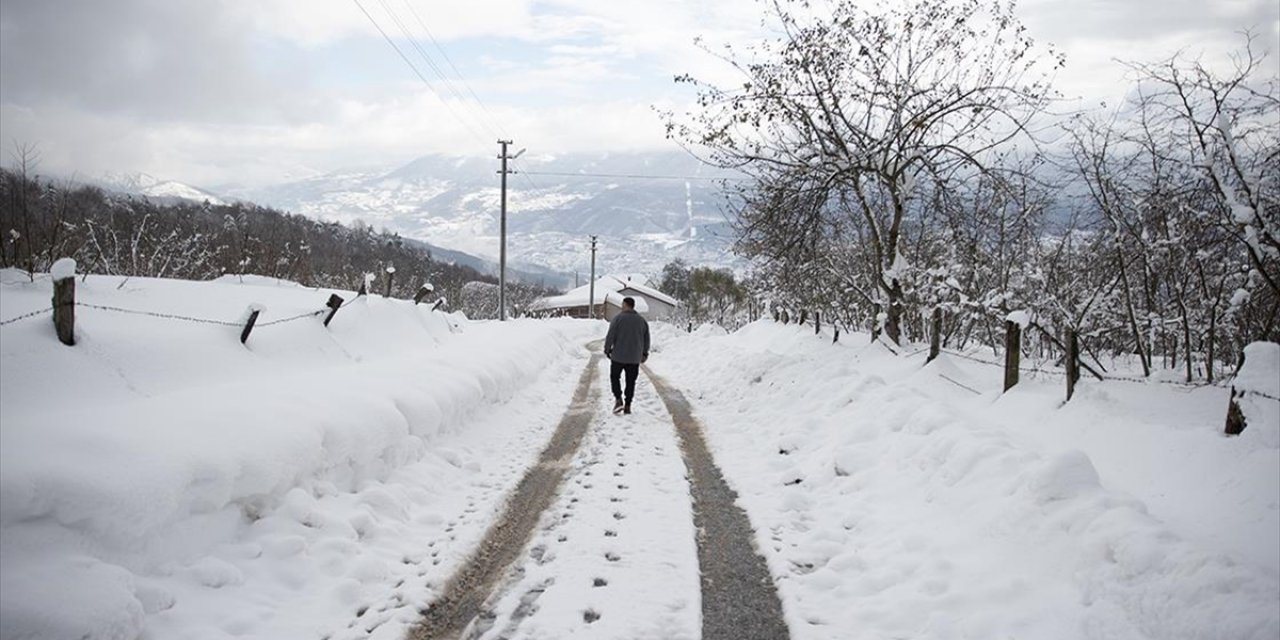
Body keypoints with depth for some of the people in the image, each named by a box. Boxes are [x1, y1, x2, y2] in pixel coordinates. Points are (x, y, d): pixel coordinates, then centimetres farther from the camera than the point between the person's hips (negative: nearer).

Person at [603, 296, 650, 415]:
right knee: (631, 381, 10)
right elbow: (646, 339, 9)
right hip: (634, 358, 3)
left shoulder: (618, 318, -9)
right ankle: (627, 406, 8)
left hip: (618, 356, -3)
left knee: (614, 377, 13)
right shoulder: (642, 320, 4)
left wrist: (607, 350, 2)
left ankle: (618, 399, -3)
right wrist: (645, 353, 19)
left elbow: (610, 336, -10)